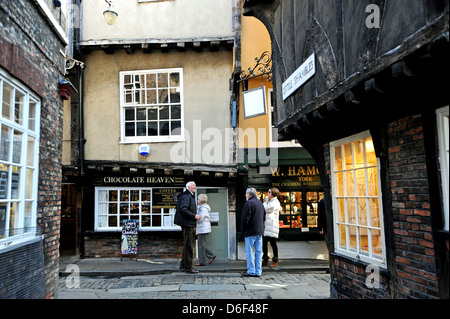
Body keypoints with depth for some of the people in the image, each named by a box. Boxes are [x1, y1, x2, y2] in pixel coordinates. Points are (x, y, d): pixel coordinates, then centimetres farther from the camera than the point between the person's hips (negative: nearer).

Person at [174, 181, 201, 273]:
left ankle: (183, 265, 25)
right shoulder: (186, 196, -14)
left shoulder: (190, 196, 19)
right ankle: (188, 267, 2)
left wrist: (195, 216, 12)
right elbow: (183, 209, -24)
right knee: (189, 246, -5)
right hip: (187, 224, -11)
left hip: (190, 224, 11)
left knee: (187, 246, 16)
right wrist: (194, 216, -22)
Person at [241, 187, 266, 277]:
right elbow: (264, 217, 21)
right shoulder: (260, 203, 14)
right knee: (258, 252, 9)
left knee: (249, 252, -1)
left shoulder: (248, 203, -13)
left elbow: (245, 218, -16)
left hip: (250, 232, -8)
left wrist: (242, 229, -4)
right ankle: (258, 271, 13)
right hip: (260, 231, 8)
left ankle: (251, 271, 1)